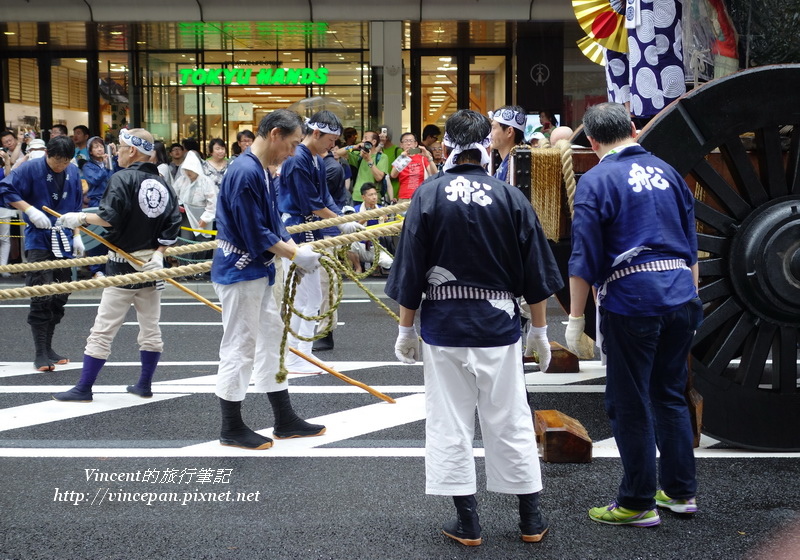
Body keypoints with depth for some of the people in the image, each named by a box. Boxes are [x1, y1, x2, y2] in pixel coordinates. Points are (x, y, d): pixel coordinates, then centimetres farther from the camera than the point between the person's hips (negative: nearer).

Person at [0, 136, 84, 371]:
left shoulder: (73, 172, 7)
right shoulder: (31, 169, -9)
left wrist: (76, 236, 15)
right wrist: (30, 210, -20)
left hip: (63, 242, 6)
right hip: (38, 241, -5)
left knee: (60, 297, 10)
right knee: (41, 298, -10)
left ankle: (48, 348, 23)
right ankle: (40, 354, -4)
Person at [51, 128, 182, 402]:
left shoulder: (122, 178, -11)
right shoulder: (162, 183, 8)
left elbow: (110, 218, -20)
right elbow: (172, 227, 1)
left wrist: (80, 218, -7)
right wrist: (158, 253, -2)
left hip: (123, 264, -6)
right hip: (151, 264, 6)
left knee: (103, 329, -1)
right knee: (150, 326, 14)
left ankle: (84, 389, 3)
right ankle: (144, 385, 22)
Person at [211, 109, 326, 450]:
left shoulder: (261, 171, 11)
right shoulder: (245, 172, -21)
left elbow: (273, 224, 15)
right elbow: (255, 233, -23)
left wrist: (296, 249, 0)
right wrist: (296, 255, -15)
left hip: (257, 274, 11)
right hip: (240, 273, -11)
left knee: (271, 338, 16)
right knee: (239, 348, -1)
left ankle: (285, 421, 26)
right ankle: (231, 430, 12)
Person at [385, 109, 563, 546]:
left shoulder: (428, 196, -6)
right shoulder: (510, 197, -2)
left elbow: (410, 270, -4)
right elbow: (535, 271, 2)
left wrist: (406, 329, 6)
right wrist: (539, 329, 12)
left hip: (444, 325, -1)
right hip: (499, 323, 2)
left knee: (449, 423, 8)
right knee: (511, 420, 11)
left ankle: (467, 523, 12)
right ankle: (531, 518, 19)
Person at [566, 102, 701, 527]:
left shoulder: (596, 181, -6)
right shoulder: (667, 172, 12)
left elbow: (584, 258, -9)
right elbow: (691, 245, 17)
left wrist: (575, 318, -4)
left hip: (631, 300, -6)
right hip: (681, 297, 6)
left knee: (629, 404, 4)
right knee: (670, 395, 18)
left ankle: (638, 503, 10)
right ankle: (681, 491, 24)